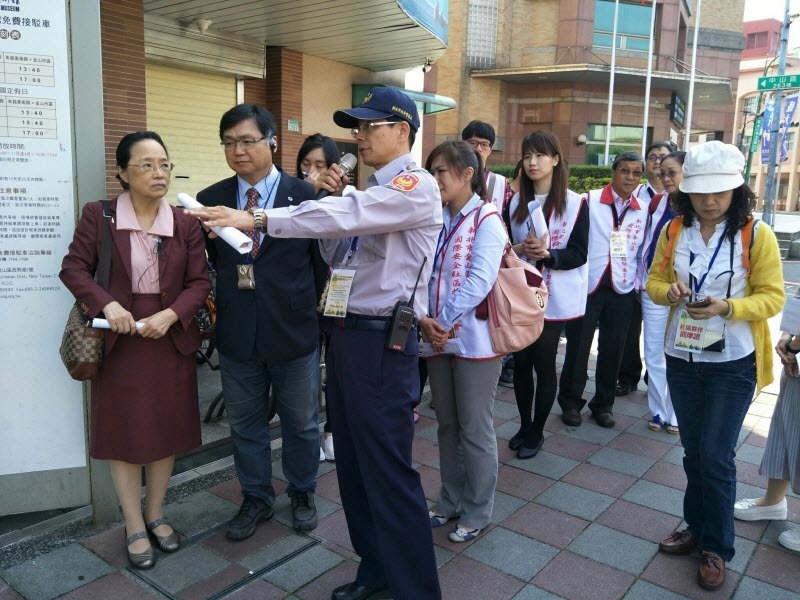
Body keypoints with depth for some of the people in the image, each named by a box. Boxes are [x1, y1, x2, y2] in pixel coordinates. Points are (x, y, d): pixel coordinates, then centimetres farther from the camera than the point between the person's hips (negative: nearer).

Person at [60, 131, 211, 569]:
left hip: (171, 341, 2)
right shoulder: (98, 216, -3)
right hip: (119, 341, -2)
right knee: (124, 434, 6)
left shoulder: (186, 224, 1)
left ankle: (155, 515, 31)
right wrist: (107, 304, -20)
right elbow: (73, 267, -4)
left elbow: (199, 282, 0)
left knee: (167, 430, 11)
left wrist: (171, 314, -16)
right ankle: (134, 528, 22)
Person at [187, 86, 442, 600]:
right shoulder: (371, 191, 18)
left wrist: (259, 219, -26)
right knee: (354, 464, 16)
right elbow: (337, 254, 20)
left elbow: (350, 216, -25)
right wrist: (330, 198, 6)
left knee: (388, 470, -3)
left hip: (382, 341, -9)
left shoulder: (416, 186, -10)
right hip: (347, 333, 9)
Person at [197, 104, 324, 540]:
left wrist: (313, 309, -6)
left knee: (301, 422, 14)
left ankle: (302, 494, 38)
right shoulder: (210, 200, 3)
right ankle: (256, 498, 37)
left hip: (294, 331, -2)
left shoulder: (305, 195, -5)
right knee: (245, 423, 16)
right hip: (236, 335, 2)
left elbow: (323, 260, -1)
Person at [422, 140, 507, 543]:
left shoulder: (486, 219, -8)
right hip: (437, 339, 6)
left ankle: (477, 513, 23)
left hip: (474, 339, -6)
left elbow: (479, 281, -19)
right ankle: (450, 502, 34)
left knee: (475, 430, 5)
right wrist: (424, 319, -14)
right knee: (447, 425, 17)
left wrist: (444, 323, -18)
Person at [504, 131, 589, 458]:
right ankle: (524, 426, 26)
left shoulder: (575, 203, -2)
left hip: (554, 298, -3)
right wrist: (519, 249, -14)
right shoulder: (515, 202, 9)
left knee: (544, 364, 3)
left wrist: (547, 255, -24)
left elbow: (579, 254, -7)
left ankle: (536, 432, 19)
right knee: (521, 362, 8)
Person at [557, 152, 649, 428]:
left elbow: (643, 250, 14)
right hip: (588, 286, -3)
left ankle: (603, 405, 24)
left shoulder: (643, 210, 8)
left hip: (622, 290, 3)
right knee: (579, 346, 4)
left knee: (612, 349, 9)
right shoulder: (589, 200, -4)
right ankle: (571, 402, 18)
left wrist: (638, 282, 10)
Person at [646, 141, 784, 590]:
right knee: (693, 451, 16)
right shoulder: (675, 230, 1)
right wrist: (670, 292, -17)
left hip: (732, 364, -4)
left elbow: (772, 297, -9)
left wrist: (727, 308, -27)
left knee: (716, 458, -1)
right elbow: (655, 281, 6)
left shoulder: (756, 234, -10)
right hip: (682, 358, 4)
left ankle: (717, 548, 19)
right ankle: (698, 528, 35)